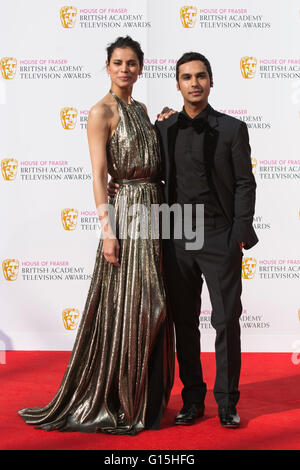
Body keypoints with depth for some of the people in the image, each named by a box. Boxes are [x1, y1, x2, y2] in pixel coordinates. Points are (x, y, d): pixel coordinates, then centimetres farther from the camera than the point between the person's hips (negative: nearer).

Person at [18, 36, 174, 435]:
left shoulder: (141, 110, 17)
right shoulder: (102, 111, -6)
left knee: (150, 307, 11)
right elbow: (99, 175, -12)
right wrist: (108, 231, -18)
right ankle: (112, 402, 9)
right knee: (124, 307, -4)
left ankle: (143, 396, 24)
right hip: (125, 211, -8)